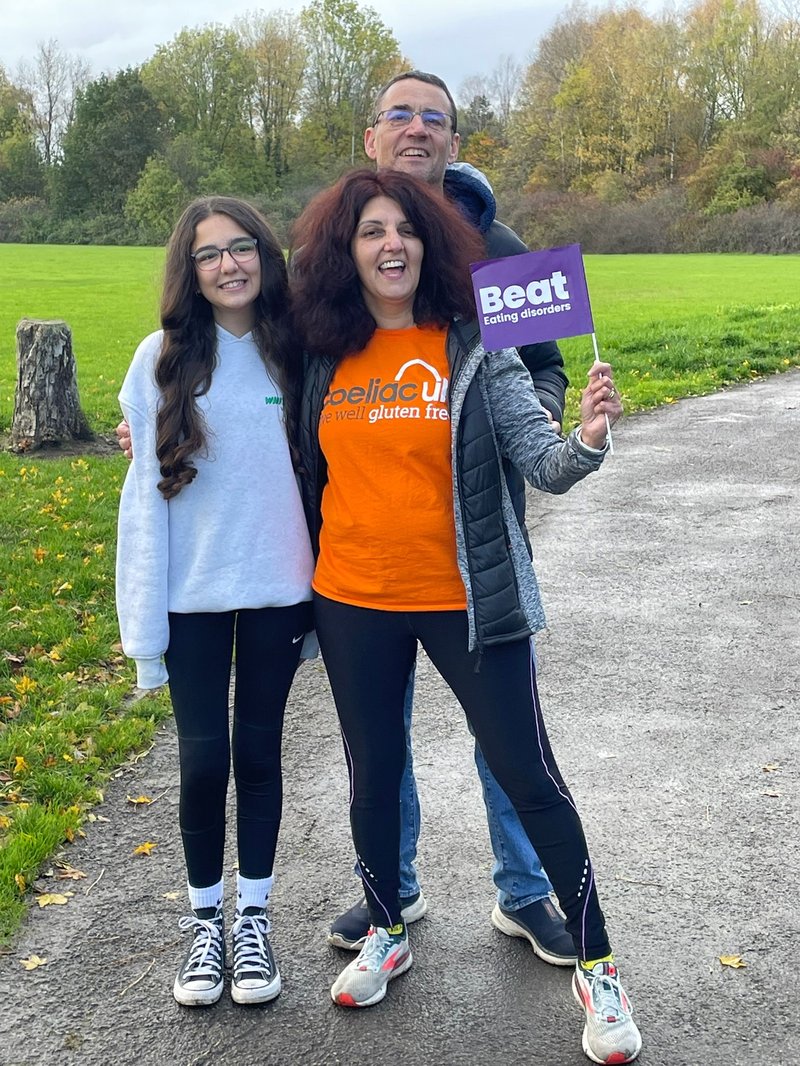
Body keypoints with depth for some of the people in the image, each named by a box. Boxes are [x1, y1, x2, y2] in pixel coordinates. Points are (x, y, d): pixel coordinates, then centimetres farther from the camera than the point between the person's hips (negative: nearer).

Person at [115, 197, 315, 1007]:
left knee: (258, 751, 11)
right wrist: (144, 618, -6)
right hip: (193, 593, -1)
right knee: (203, 759, 5)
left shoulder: (294, 350, 0)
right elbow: (147, 491, -4)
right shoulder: (162, 360, -4)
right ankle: (205, 919, 26)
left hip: (277, 587, 1)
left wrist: (322, 586, 3)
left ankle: (253, 918, 26)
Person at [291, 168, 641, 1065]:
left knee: (528, 777, 4)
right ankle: (386, 933, 42)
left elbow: (543, 464, -11)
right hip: (353, 603, 3)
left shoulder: (473, 346, -7)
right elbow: (306, 463, 14)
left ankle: (596, 967, 21)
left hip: (465, 601, -3)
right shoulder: (323, 355, 1)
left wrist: (587, 439, -33)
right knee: (373, 774, 17)